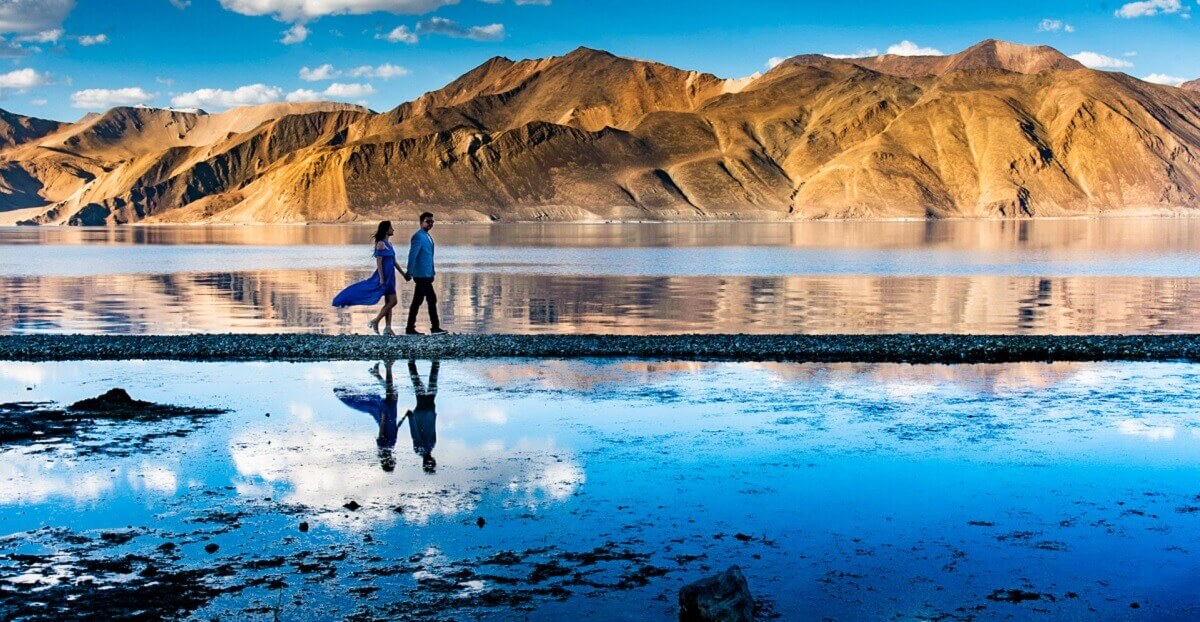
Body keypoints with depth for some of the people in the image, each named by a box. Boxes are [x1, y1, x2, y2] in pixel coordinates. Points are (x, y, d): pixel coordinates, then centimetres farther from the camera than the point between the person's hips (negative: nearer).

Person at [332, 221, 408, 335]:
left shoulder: (389, 244, 15)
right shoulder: (381, 244, -12)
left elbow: (393, 261, 20)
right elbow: (379, 261, -16)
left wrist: (403, 274, 21)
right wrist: (381, 278, -21)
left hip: (390, 276, 9)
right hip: (384, 275, -9)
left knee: (389, 302, 7)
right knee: (393, 301, -11)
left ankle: (388, 328, 7)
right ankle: (375, 321, -2)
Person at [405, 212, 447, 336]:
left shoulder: (428, 236, 17)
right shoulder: (418, 236, -12)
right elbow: (412, 255, -17)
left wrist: (432, 273, 20)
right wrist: (409, 273, -20)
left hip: (426, 274, 10)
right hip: (422, 274, -10)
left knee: (417, 301, 10)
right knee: (432, 299, -10)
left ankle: (410, 328, 13)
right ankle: (435, 327, -8)